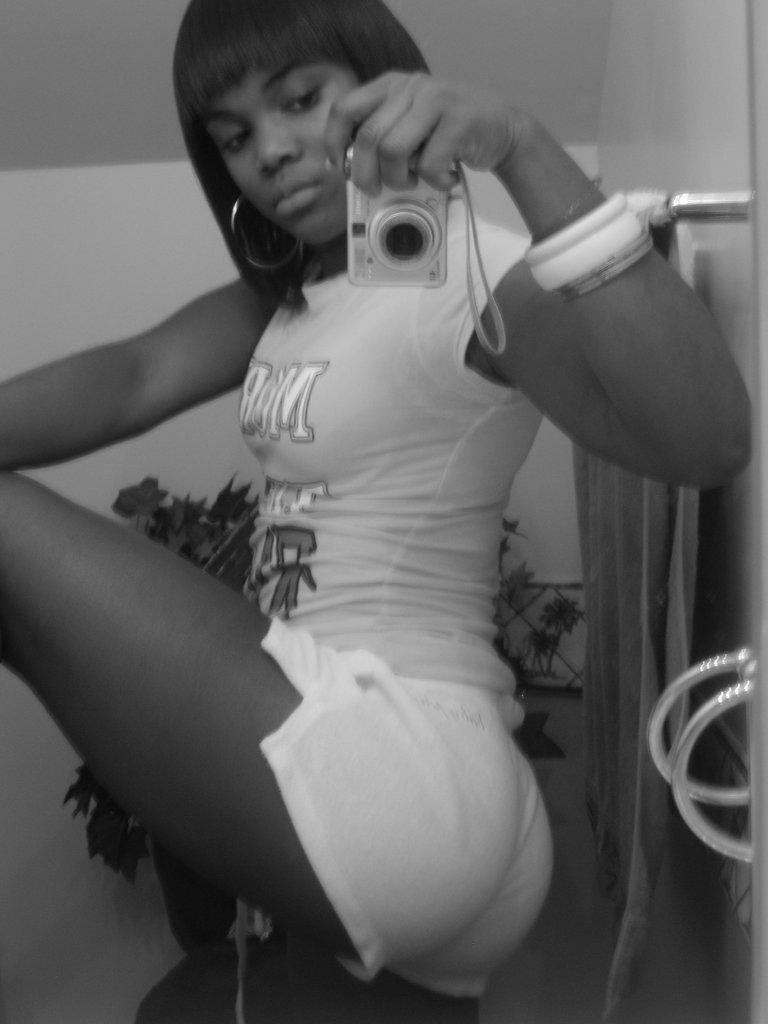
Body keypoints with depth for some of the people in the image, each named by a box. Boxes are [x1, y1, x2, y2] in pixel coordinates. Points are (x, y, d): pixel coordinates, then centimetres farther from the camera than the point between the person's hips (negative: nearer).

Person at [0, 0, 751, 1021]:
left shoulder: (476, 274, -10)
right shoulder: (284, 294, 15)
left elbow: (707, 443, -28)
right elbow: (129, 380, -3)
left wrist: (525, 153, -37)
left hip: (394, 773, -8)